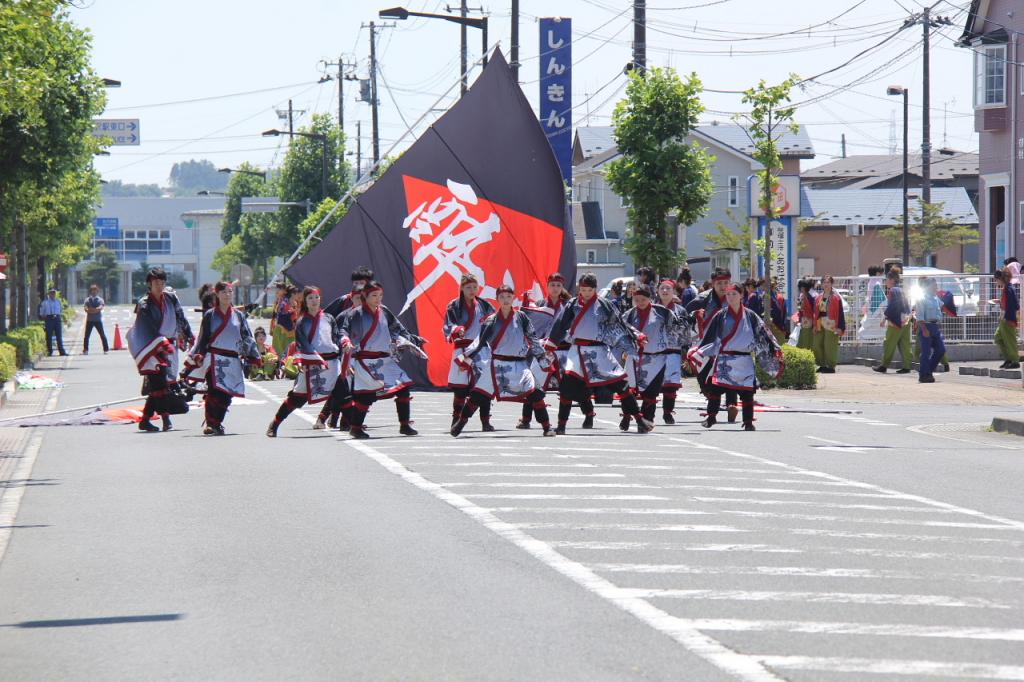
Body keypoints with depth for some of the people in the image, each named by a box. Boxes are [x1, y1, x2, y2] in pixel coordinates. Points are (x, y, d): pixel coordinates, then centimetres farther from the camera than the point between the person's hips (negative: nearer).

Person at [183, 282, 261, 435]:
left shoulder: (238, 316, 11)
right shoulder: (210, 315, 5)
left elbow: (247, 338, 11)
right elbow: (202, 339, 8)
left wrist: (254, 357, 2)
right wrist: (195, 358, 2)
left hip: (233, 361, 3)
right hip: (214, 359, -3)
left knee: (226, 394, -1)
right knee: (214, 392, -16)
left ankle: (216, 423, 12)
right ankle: (210, 424, -10)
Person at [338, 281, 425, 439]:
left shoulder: (385, 313, 14)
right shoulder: (356, 314, -3)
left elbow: (399, 330, 23)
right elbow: (344, 329, -10)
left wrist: (414, 340, 19)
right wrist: (345, 341, -30)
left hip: (385, 360, 6)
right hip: (365, 360, -6)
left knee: (403, 387, -1)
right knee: (365, 395, -13)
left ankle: (405, 425, 8)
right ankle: (355, 427, 2)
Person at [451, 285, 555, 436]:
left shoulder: (521, 317, 3)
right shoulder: (491, 320, 4)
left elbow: (533, 339, 7)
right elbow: (480, 340, 0)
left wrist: (543, 357, 4)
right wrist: (467, 356, -10)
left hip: (518, 364, 0)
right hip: (496, 364, 0)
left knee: (534, 394, -13)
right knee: (478, 394, -5)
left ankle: (547, 427, -7)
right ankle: (460, 423, 8)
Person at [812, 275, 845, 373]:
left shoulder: (836, 298, -5)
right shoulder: (819, 298, 13)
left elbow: (840, 313, -7)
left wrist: (840, 327, -12)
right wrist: (815, 325, 12)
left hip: (831, 325, -7)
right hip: (820, 325, 7)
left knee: (830, 346, -7)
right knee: (817, 345, 6)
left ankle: (830, 366, 2)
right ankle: (823, 365, 17)